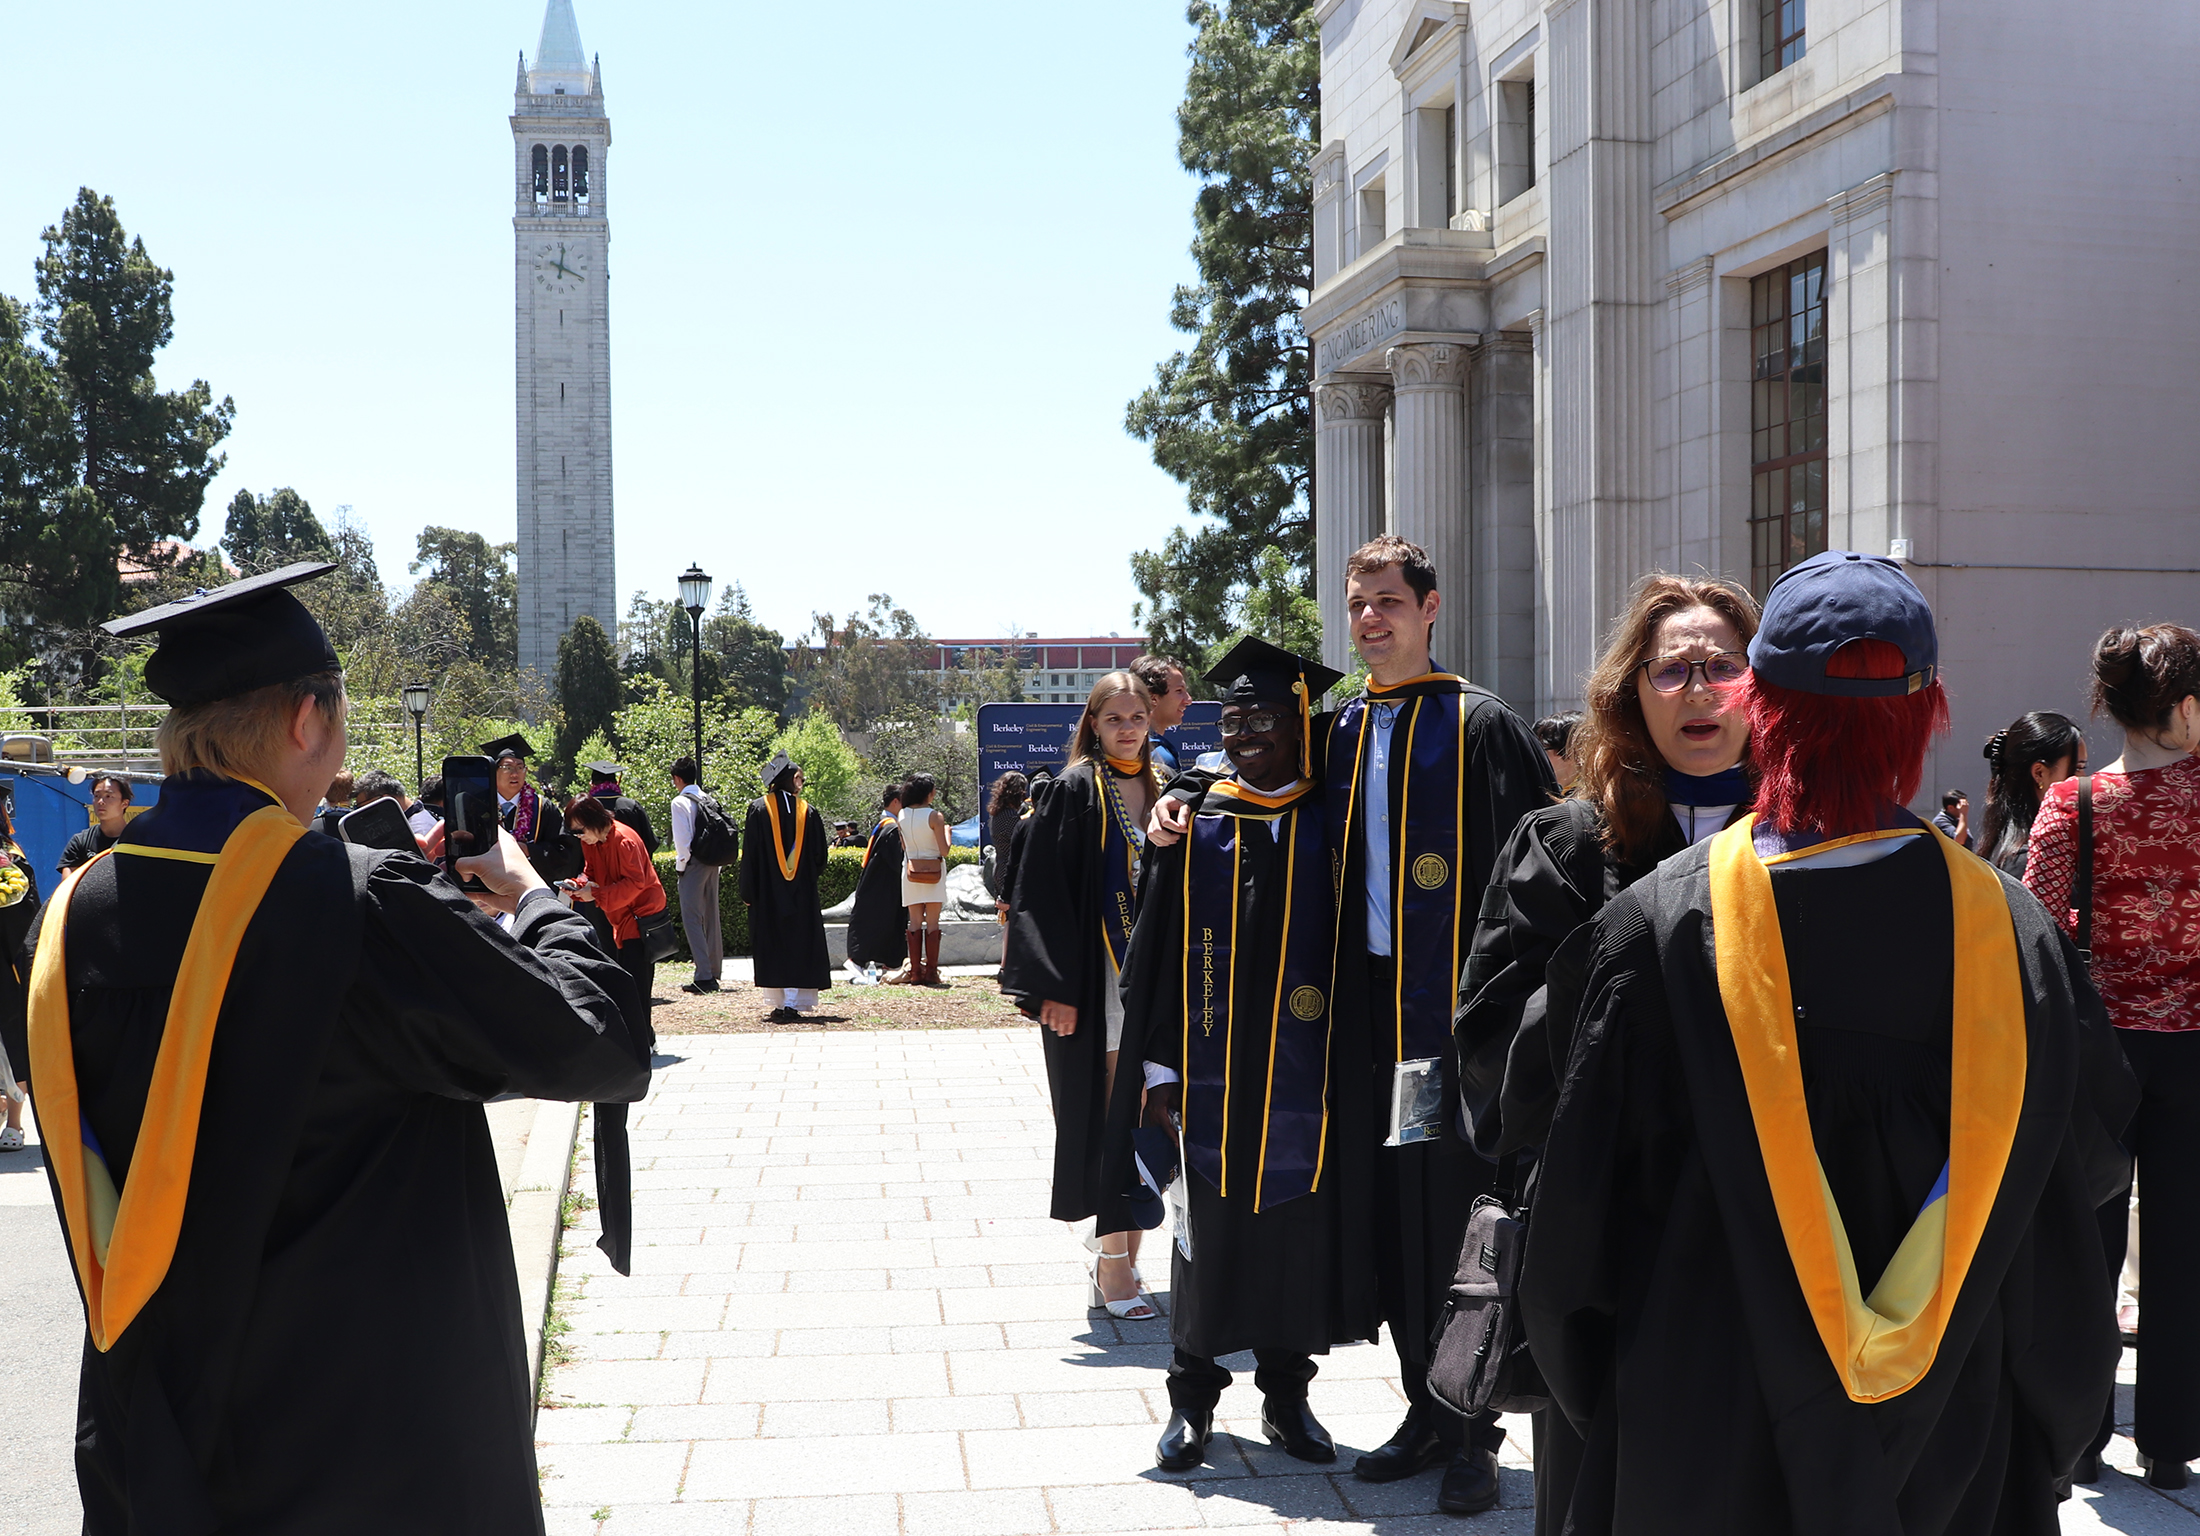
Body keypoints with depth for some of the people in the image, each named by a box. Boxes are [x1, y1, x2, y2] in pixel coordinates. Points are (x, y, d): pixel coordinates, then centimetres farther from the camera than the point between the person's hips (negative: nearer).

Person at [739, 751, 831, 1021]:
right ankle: (792, 1003, -3)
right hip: (802, 894, 1)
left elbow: (750, 854, -4)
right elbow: (820, 855, 4)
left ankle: (780, 1004, 3)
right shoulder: (808, 812, -1)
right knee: (798, 944, 4)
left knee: (772, 946, 5)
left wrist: (748, 892, 1)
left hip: (768, 892, -1)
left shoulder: (759, 809, -4)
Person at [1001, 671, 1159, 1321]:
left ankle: (1123, 1253, 18)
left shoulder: (1159, 791, 12)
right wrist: (1055, 988, -17)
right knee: (1107, 1122, -5)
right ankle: (1112, 1267, 0)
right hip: (1096, 982, -5)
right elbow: (1042, 894, -9)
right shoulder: (1075, 790, -4)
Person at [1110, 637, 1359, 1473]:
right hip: (1211, 1072, 0)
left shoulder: (1331, 826, 2)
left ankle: (1285, 1394, 22)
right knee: (1208, 1228, 6)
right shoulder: (1196, 823, 4)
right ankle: (1193, 1397, 20)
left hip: (1304, 1074, 0)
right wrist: (1158, 1065, -2)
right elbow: (1157, 952, 3)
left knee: (1295, 1227, 6)